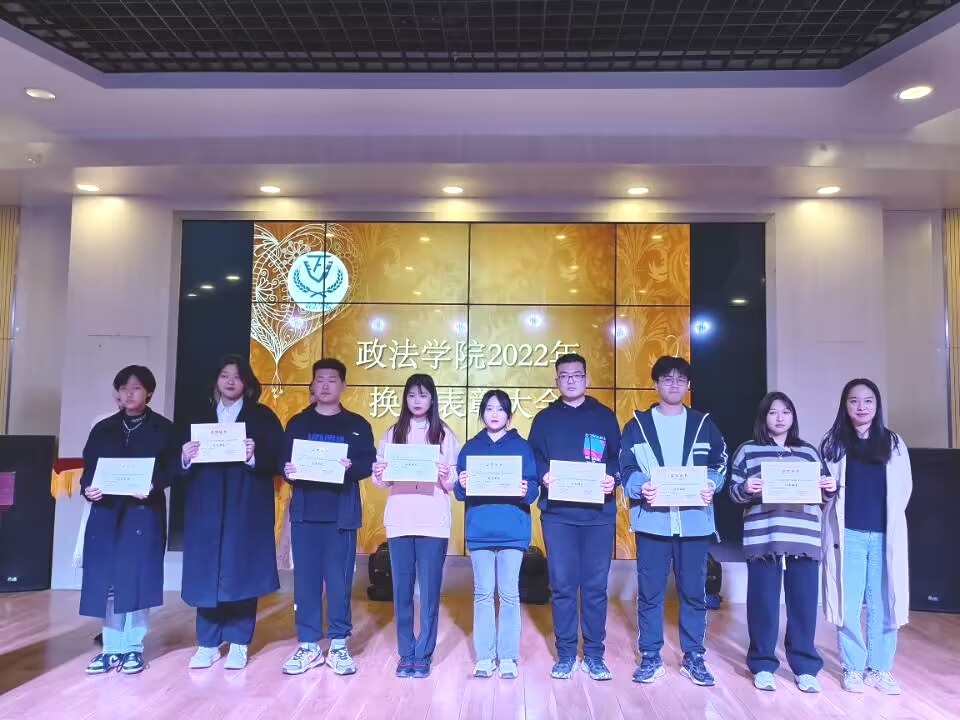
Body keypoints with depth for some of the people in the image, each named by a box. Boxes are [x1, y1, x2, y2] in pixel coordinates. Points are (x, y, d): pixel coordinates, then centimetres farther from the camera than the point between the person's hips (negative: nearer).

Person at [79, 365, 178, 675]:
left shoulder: (164, 429, 4)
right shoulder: (103, 428, 13)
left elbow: (171, 469, -2)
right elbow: (88, 468, 9)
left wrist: (153, 486, -20)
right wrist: (88, 488, -11)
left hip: (144, 511, -3)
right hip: (106, 511, 3)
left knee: (136, 578, -3)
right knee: (107, 580, 2)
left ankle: (133, 648, 8)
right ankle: (111, 648, 12)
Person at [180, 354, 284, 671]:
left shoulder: (263, 416, 4)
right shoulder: (201, 418, 14)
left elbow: (277, 461, -4)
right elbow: (185, 464, 8)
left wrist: (254, 456, -22)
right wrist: (186, 458, -14)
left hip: (247, 506, -3)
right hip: (207, 506, 3)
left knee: (241, 571, 0)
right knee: (207, 572, 3)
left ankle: (238, 644, 11)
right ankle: (207, 643, 15)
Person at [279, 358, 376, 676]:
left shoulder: (357, 424, 6)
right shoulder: (298, 423, 11)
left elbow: (369, 463, 0)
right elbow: (283, 460, 9)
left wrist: (351, 467, -19)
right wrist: (288, 471, -12)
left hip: (341, 513, -1)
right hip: (305, 511, 2)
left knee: (339, 580, 1)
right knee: (305, 579, 4)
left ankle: (338, 645, 12)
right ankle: (308, 645, 15)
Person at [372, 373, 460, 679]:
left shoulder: (445, 435, 5)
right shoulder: (392, 434, 11)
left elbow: (453, 484, 2)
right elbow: (382, 480, 10)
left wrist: (445, 476, -18)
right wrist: (378, 475, -11)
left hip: (433, 522, -2)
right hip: (399, 521, 2)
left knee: (429, 590, 1)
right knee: (402, 589, 5)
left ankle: (423, 655, 12)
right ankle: (406, 654, 17)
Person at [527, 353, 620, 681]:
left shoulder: (604, 416, 10)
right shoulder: (545, 418, 10)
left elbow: (620, 458, 7)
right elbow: (532, 460, 6)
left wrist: (613, 477, -12)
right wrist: (543, 476, -13)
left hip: (599, 514, 0)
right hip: (557, 514, 0)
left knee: (595, 585, 5)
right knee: (562, 585, 4)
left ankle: (594, 654, 18)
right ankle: (565, 653, 17)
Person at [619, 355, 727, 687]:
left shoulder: (703, 424, 11)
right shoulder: (637, 425, 5)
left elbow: (720, 463, 8)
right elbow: (625, 469, 0)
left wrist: (711, 485, -11)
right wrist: (640, 487, -18)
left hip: (694, 520, 1)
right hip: (651, 520, -1)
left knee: (693, 592, 9)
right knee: (649, 592, 5)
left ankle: (693, 658, 23)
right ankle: (650, 657, 18)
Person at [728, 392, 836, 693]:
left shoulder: (808, 451, 15)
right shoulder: (748, 450, 7)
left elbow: (823, 492, 16)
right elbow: (734, 491, 2)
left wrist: (831, 487, -5)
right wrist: (745, 489, -19)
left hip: (804, 538, 2)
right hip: (762, 538, -2)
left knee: (803, 603, 5)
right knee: (763, 603, 3)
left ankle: (805, 667, 18)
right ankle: (762, 666, 15)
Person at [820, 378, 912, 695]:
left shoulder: (894, 443, 7)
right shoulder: (833, 443, 2)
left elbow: (904, 488, 9)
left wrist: (890, 519, 5)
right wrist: (833, 523, -5)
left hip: (885, 535, 1)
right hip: (847, 534, -1)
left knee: (883, 604, 5)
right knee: (848, 605, 2)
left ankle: (879, 669, 19)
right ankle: (853, 669, 15)